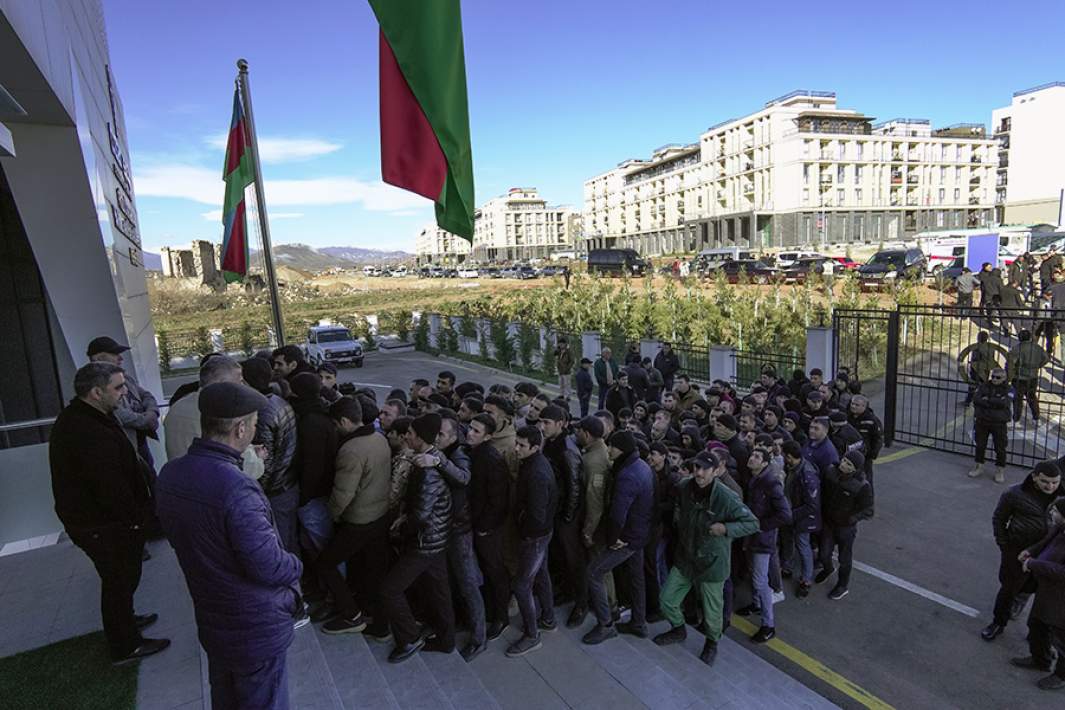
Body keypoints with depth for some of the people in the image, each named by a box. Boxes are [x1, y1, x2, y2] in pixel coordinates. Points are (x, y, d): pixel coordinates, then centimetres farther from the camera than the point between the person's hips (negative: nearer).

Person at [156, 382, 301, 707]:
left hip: (210, 617, 8)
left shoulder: (169, 474, -7)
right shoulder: (236, 488, -33)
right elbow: (268, 565, -28)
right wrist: (296, 566, -8)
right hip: (255, 626, -8)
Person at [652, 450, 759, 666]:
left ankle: (712, 643, 43)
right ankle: (678, 630, 43)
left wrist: (726, 528, -27)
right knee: (666, 600, 12)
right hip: (684, 557, 5)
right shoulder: (684, 488, -8)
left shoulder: (727, 498, -24)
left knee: (711, 610, 12)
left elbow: (753, 523, -15)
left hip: (711, 562, -4)